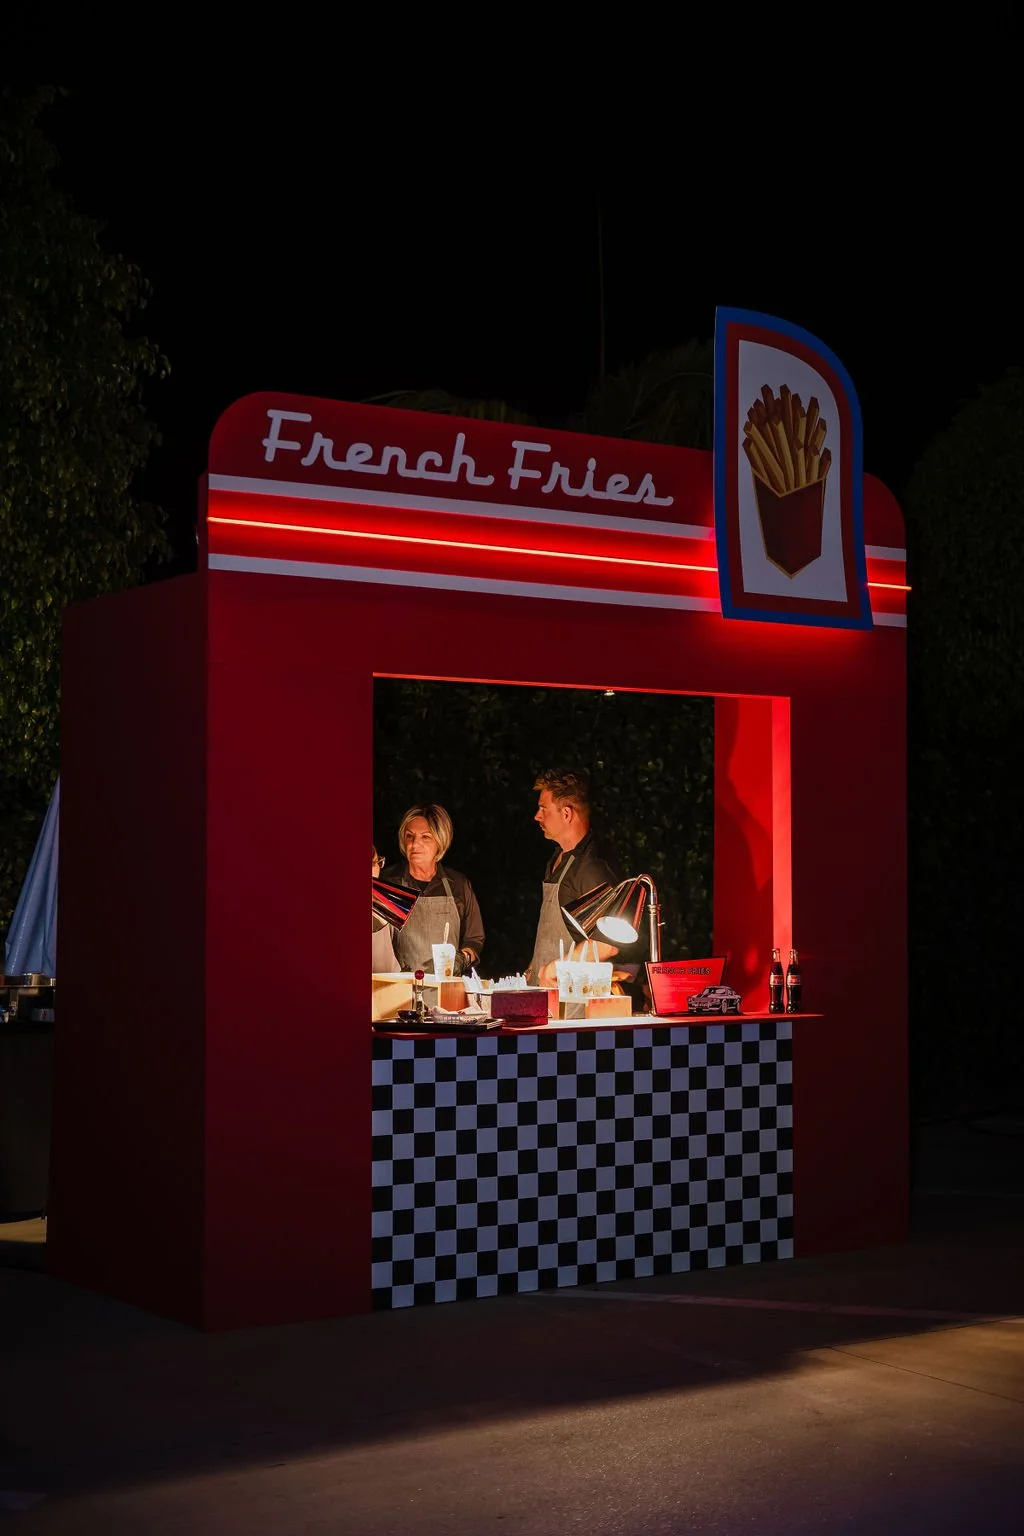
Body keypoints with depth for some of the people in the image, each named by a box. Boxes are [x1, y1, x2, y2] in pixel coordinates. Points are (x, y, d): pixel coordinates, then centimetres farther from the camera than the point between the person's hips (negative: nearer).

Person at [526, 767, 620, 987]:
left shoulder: (593, 868, -15)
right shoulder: (557, 861, 16)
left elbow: (608, 944, -22)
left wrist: (556, 968, -15)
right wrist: (532, 972, 14)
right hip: (541, 987, 8)